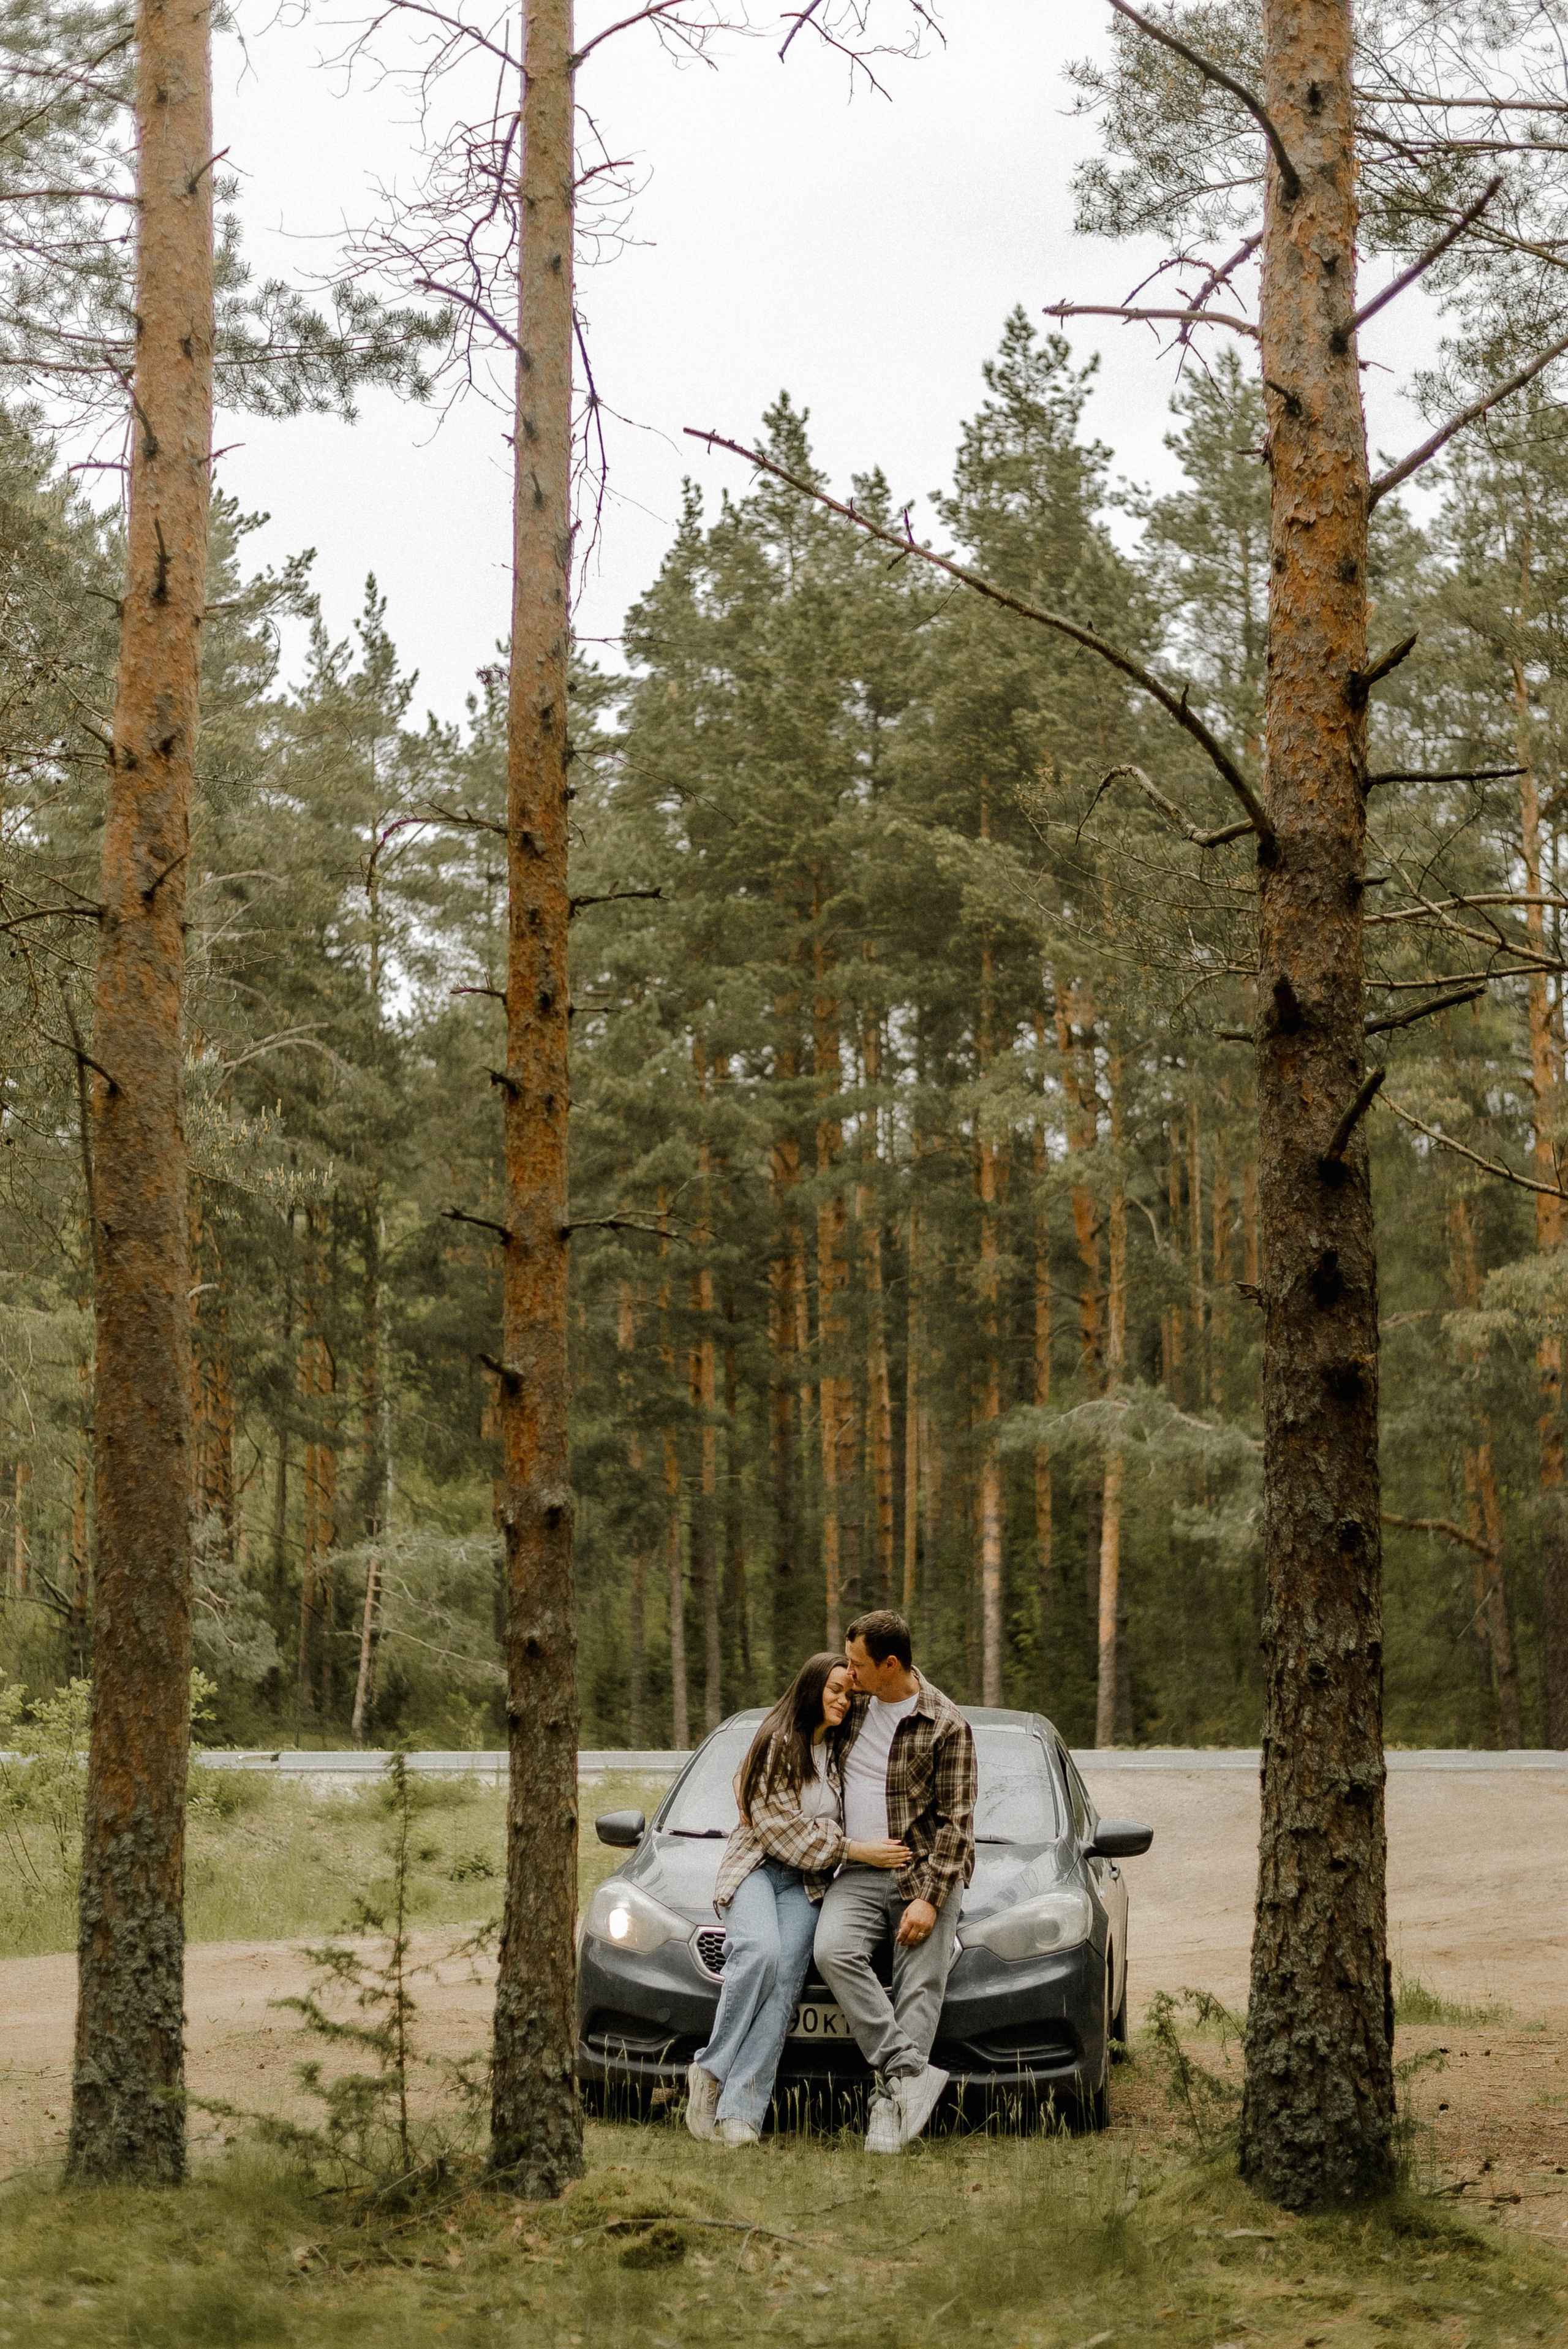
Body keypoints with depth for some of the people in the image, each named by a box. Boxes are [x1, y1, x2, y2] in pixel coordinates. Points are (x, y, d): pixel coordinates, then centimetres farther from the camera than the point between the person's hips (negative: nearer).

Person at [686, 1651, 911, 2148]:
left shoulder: (839, 1751, 15)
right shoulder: (777, 1743, -5)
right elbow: (781, 1828, -11)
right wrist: (857, 1851, -12)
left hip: (804, 1883, 4)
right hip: (754, 1866, -4)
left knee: (782, 1981, -20)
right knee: (759, 1953, -34)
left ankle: (739, 2110, -27)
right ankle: (712, 2071, -23)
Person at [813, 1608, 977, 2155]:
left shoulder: (945, 1726, -7)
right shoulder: (854, 1702, 10)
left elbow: (956, 1822, -9)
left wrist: (928, 1898, -17)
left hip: (927, 1870, -3)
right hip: (859, 1873, 3)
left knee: (921, 1986, -17)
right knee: (833, 1950, -25)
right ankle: (909, 2072, -31)